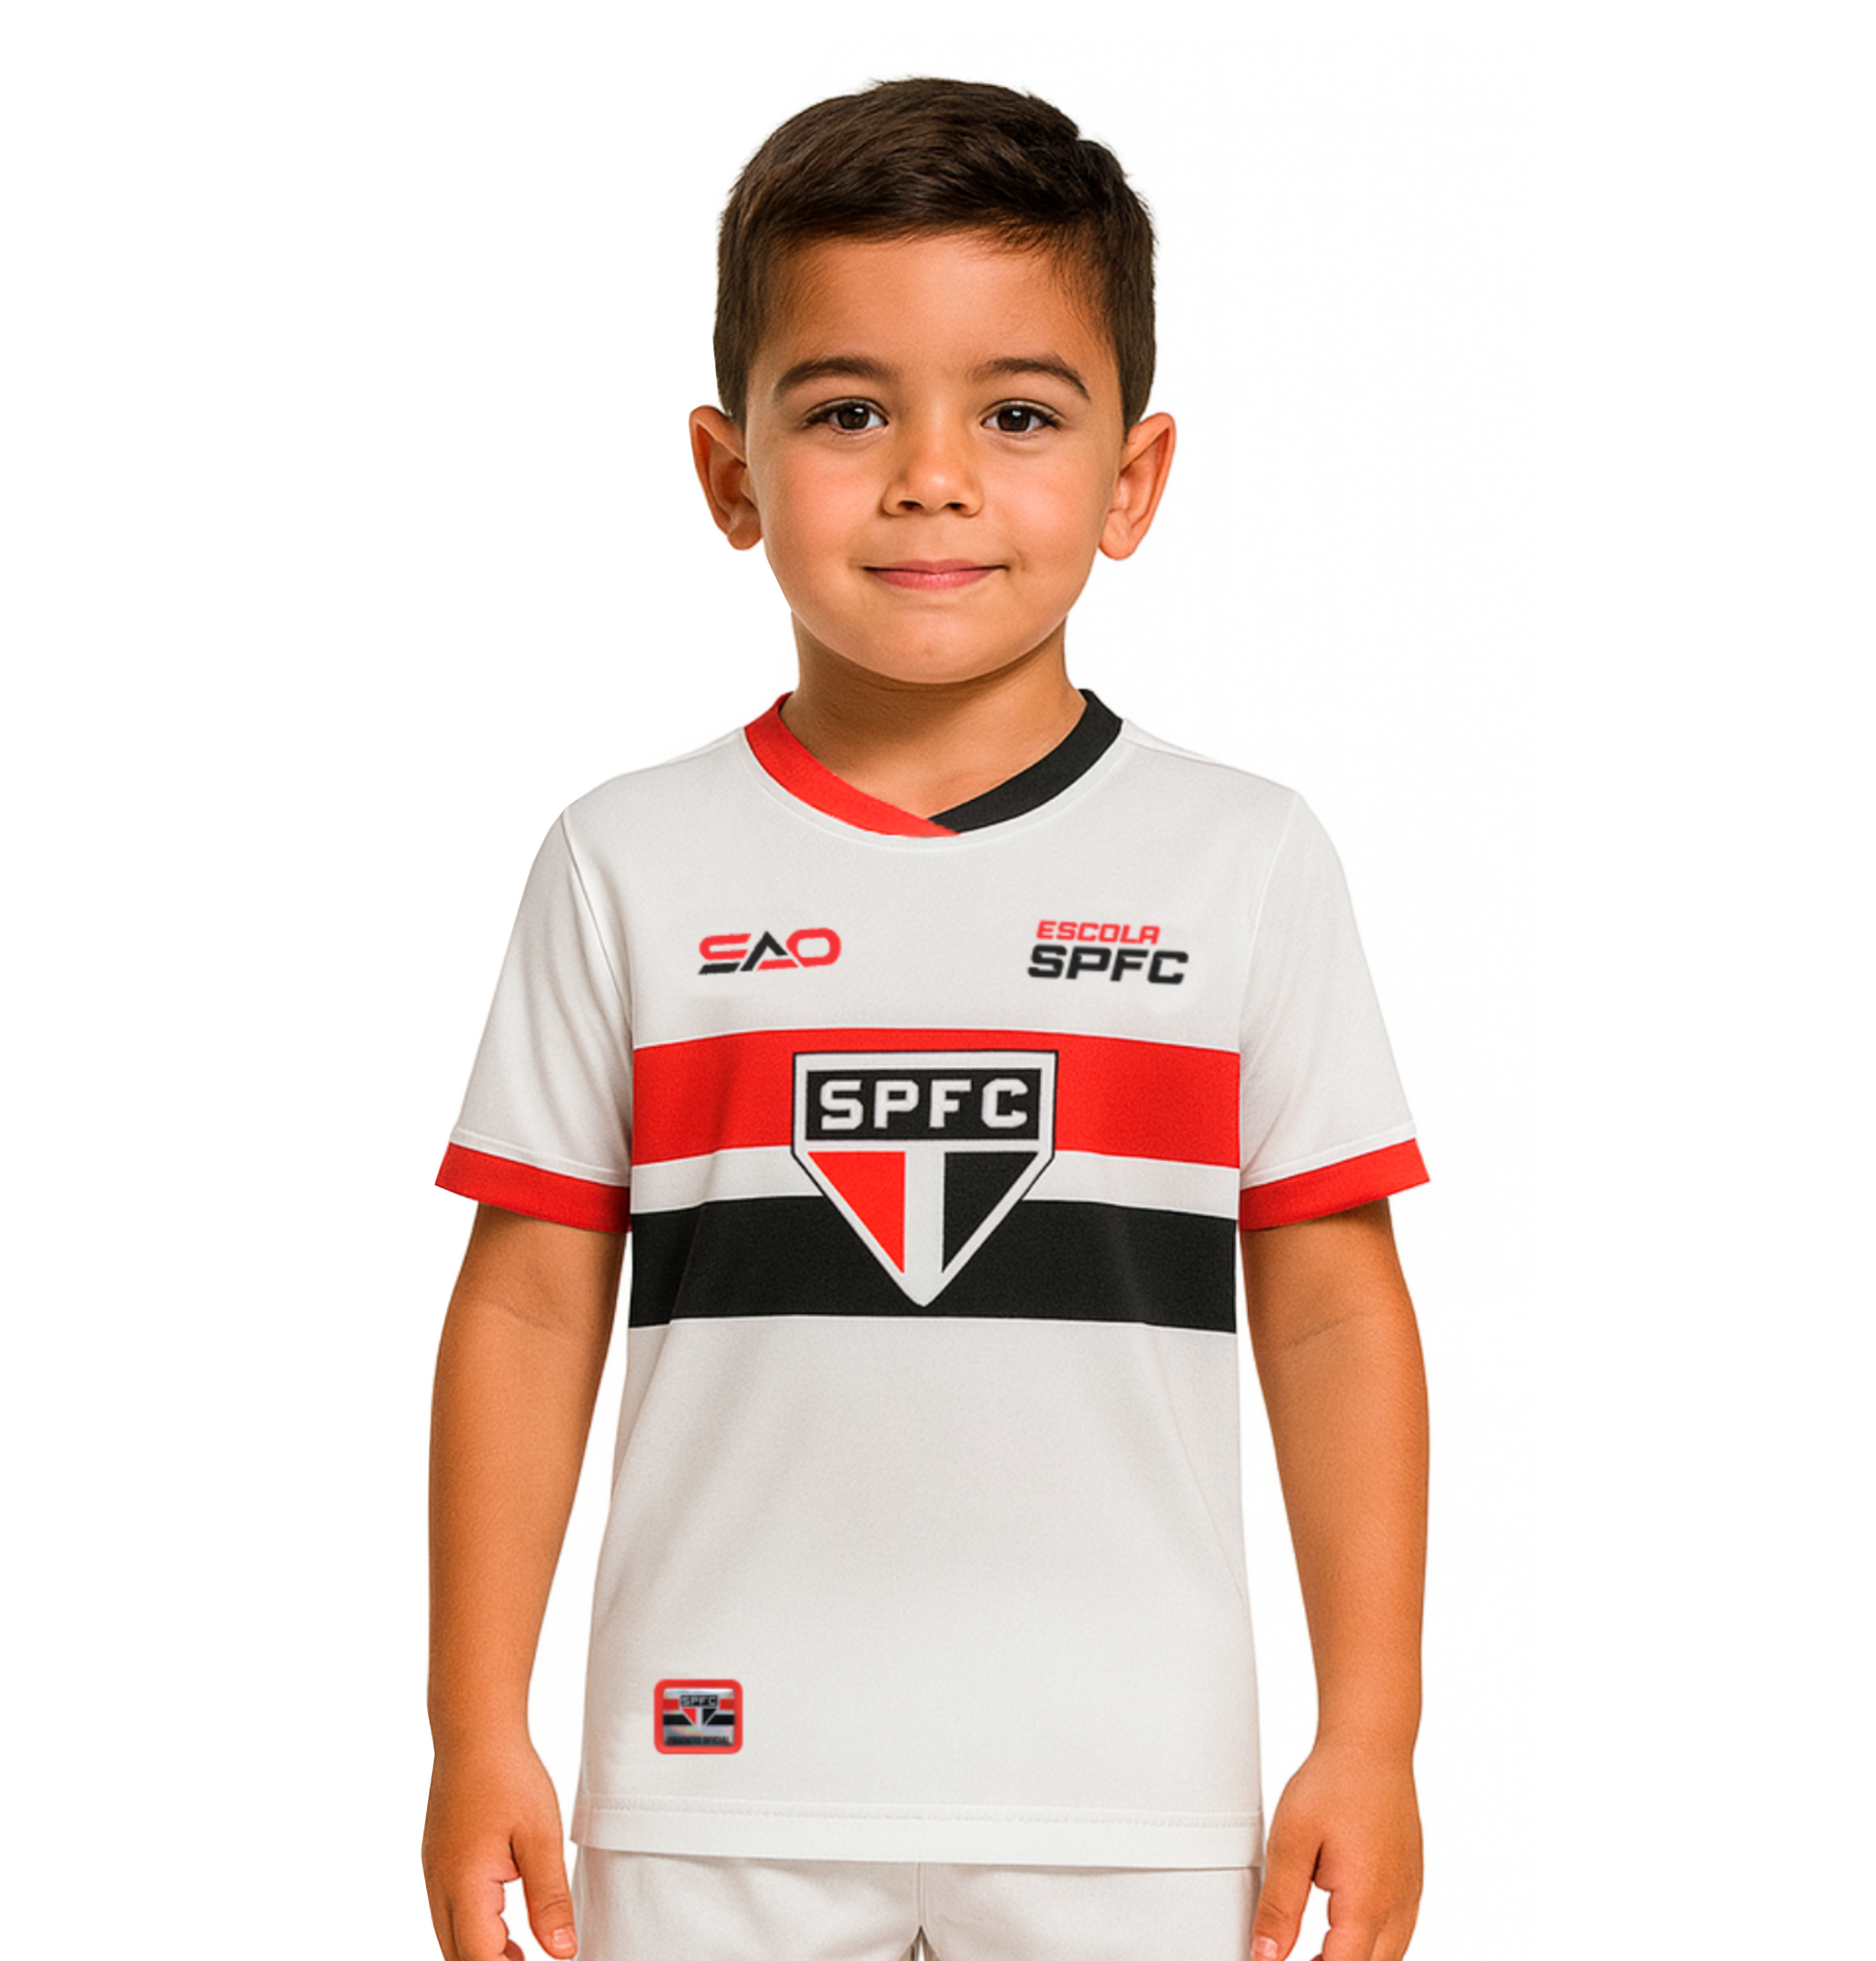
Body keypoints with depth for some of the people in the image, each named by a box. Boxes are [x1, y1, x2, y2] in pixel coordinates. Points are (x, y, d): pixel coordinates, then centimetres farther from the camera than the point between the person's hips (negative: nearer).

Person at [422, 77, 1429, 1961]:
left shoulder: (1243, 865, 1)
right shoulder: (635, 869, 2)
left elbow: (1332, 1315, 3)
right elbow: (532, 1306, 4)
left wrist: (1371, 1741, 0)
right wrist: (475, 1732, 2)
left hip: (1128, 1804, 0)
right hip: (716, 1789, 0)